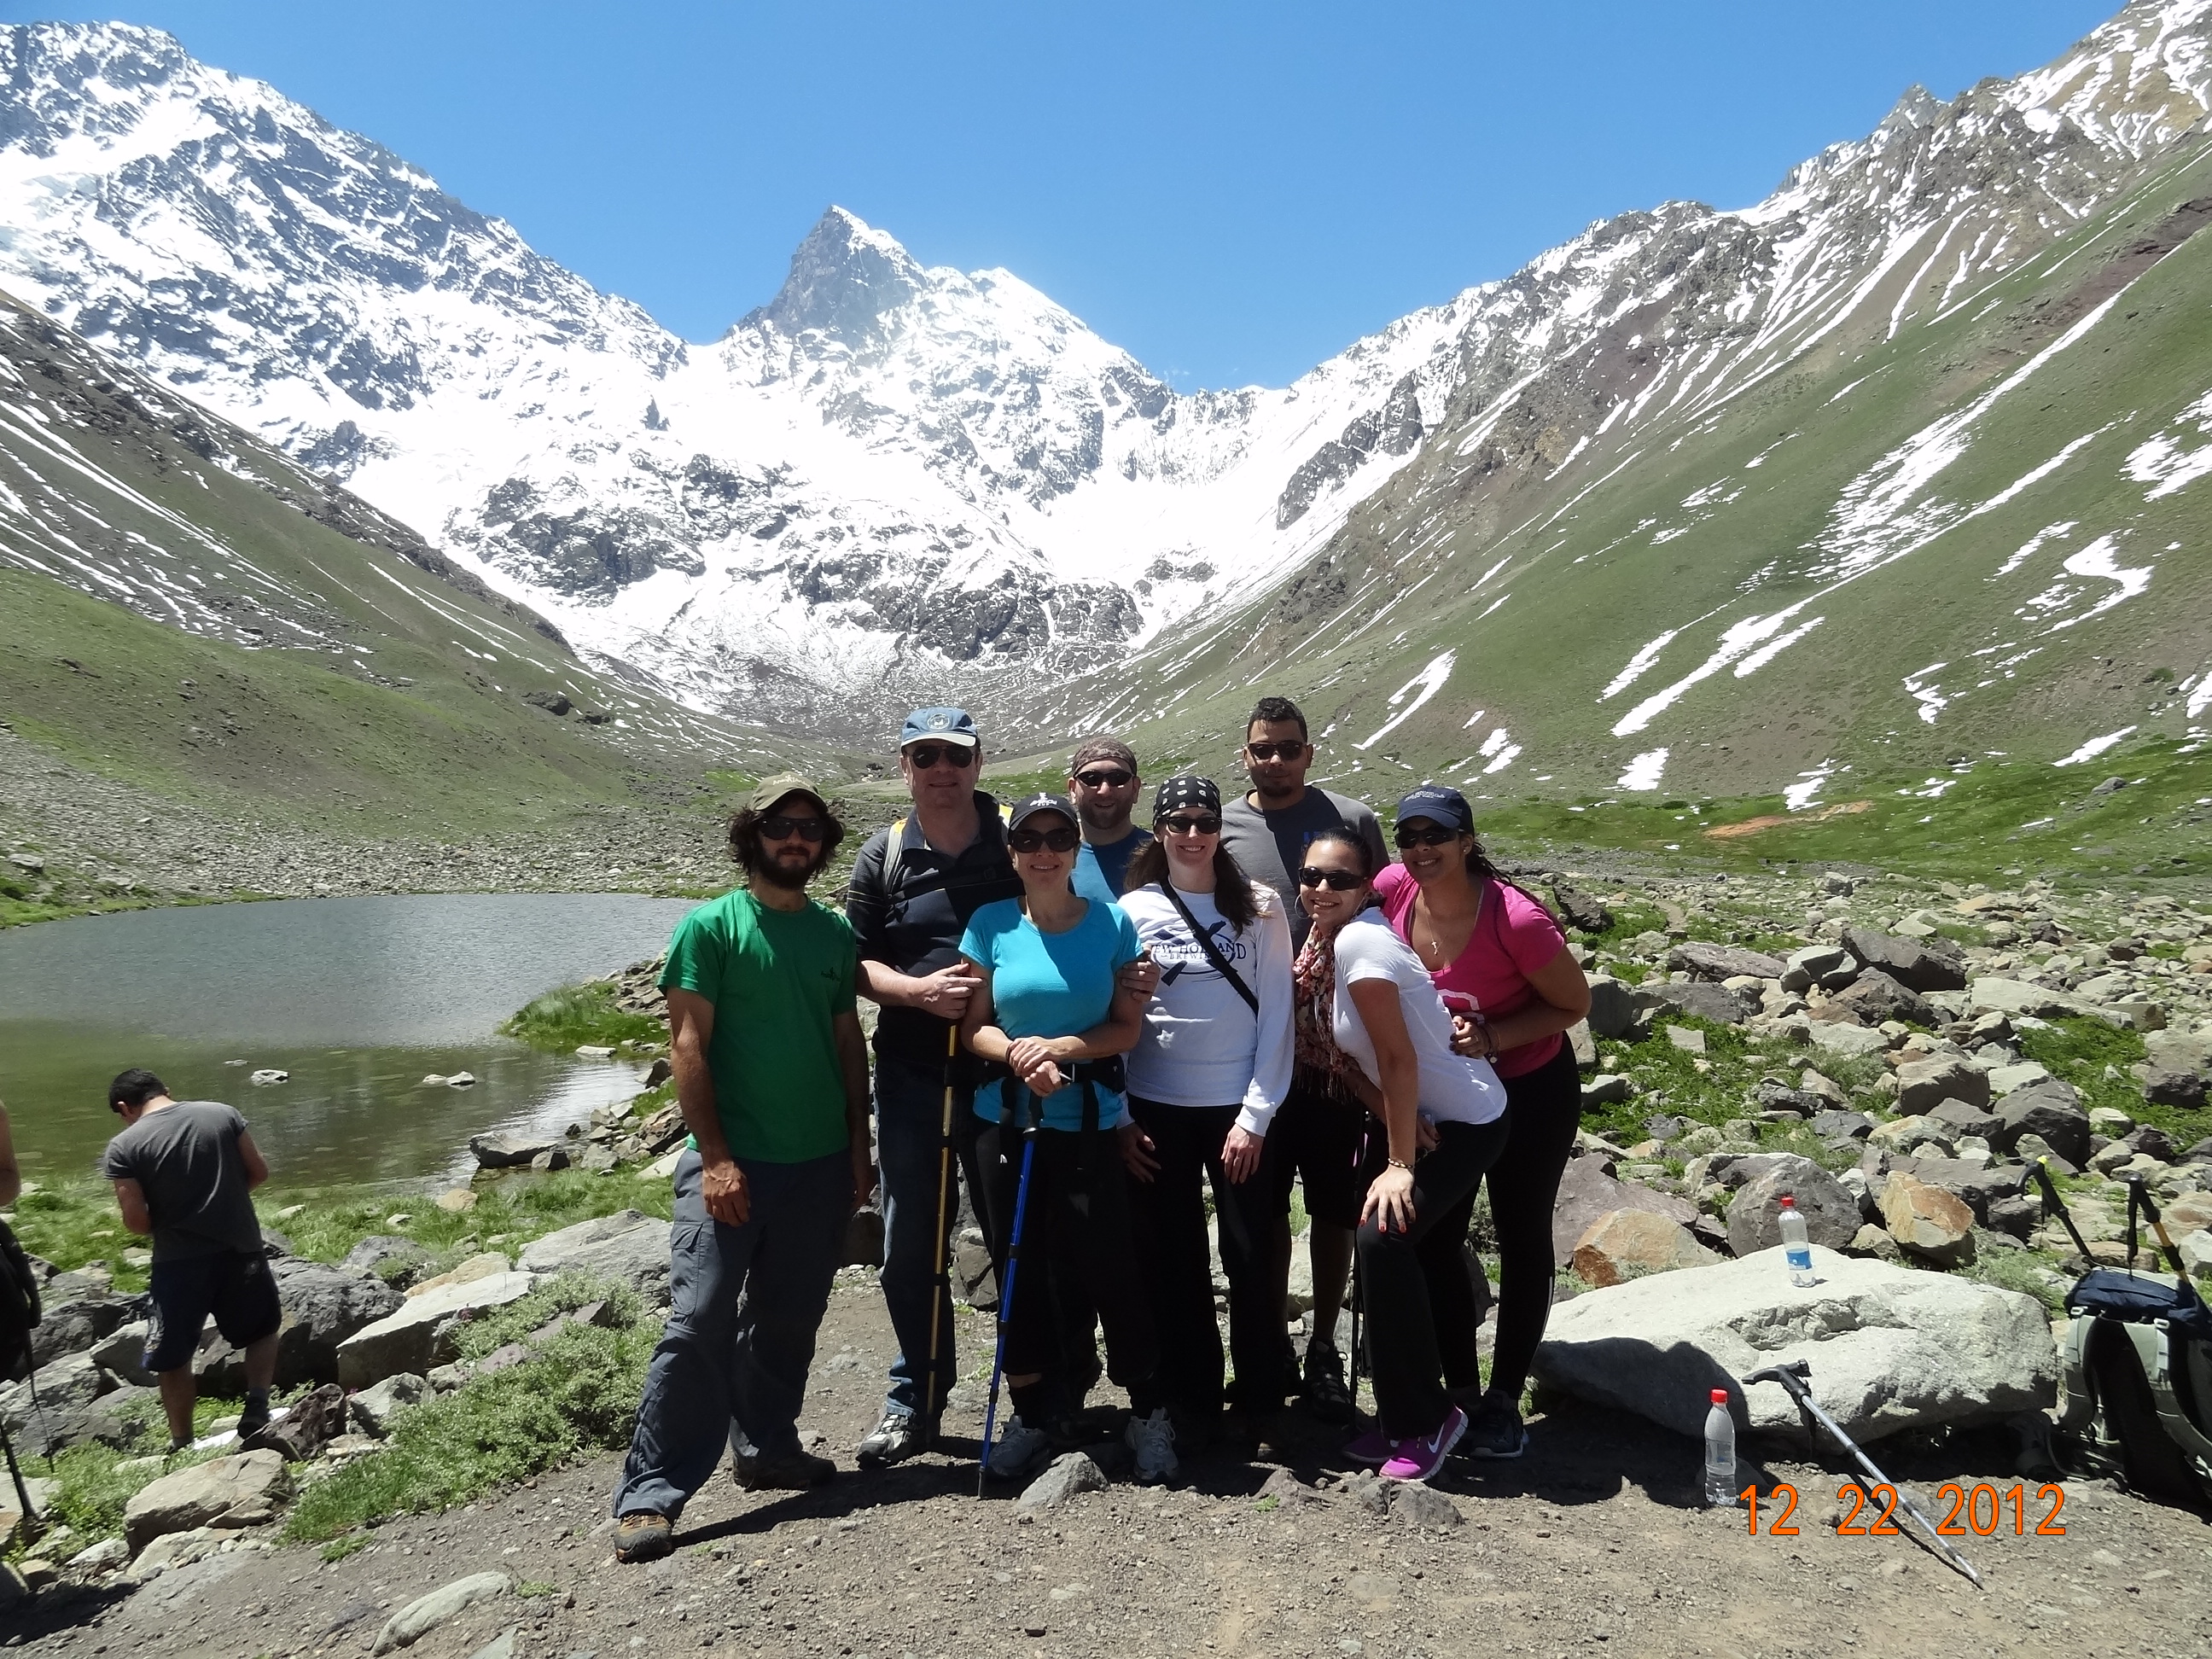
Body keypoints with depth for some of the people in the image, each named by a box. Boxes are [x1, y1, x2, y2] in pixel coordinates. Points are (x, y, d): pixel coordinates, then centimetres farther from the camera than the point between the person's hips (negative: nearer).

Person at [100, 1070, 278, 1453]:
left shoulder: (124, 1147, -7)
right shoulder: (223, 1113, 0)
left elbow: (135, 1220, -11)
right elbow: (259, 1172, 3)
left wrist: (166, 1225, 10)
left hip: (179, 1260, -2)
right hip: (241, 1247, 2)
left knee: (172, 1357, 16)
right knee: (261, 1329, 24)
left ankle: (182, 1443, 24)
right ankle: (257, 1408, 11)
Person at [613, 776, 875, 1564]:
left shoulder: (836, 931, 9)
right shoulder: (711, 926, -5)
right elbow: (688, 1043, -9)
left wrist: (858, 1145, 9)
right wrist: (715, 1156, -14)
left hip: (821, 1164, 5)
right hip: (732, 1162, -5)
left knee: (788, 1320, 14)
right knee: (699, 1322, -7)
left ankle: (766, 1448, 31)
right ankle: (649, 1495, 2)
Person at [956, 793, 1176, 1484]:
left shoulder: (1113, 922, -3)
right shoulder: (991, 924, -1)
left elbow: (1128, 1028, -2)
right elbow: (973, 1027, 2)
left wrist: (1062, 1047, -16)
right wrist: (1018, 1053, -17)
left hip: (1091, 1120, -2)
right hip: (1008, 1118, 2)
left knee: (1107, 1265, -2)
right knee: (1020, 1267, 9)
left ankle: (1148, 1413, 16)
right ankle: (1034, 1410, 27)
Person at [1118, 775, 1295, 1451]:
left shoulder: (1261, 908, 0)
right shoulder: (1133, 911, 1)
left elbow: (1277, 1015, -3)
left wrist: (1256, 1115, -8)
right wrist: (1116, 1117, -2)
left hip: (1239, 1109, -1)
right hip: (1156, 1109, 1)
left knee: (1252, 1256, 3)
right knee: (1173, 1261, 7)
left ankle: (1262, 1401, 22)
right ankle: (1191, 1403, 23)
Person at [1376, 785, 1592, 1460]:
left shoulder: (1516, 918, -30)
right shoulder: (1389, 892, -19)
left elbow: (1574, 1003, -16)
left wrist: (1491, 1036, -29)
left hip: (1530, 1092, -4)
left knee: (1521, 1239, 9)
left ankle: (1505, 1398, 24)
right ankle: (1460, 1388, 25)